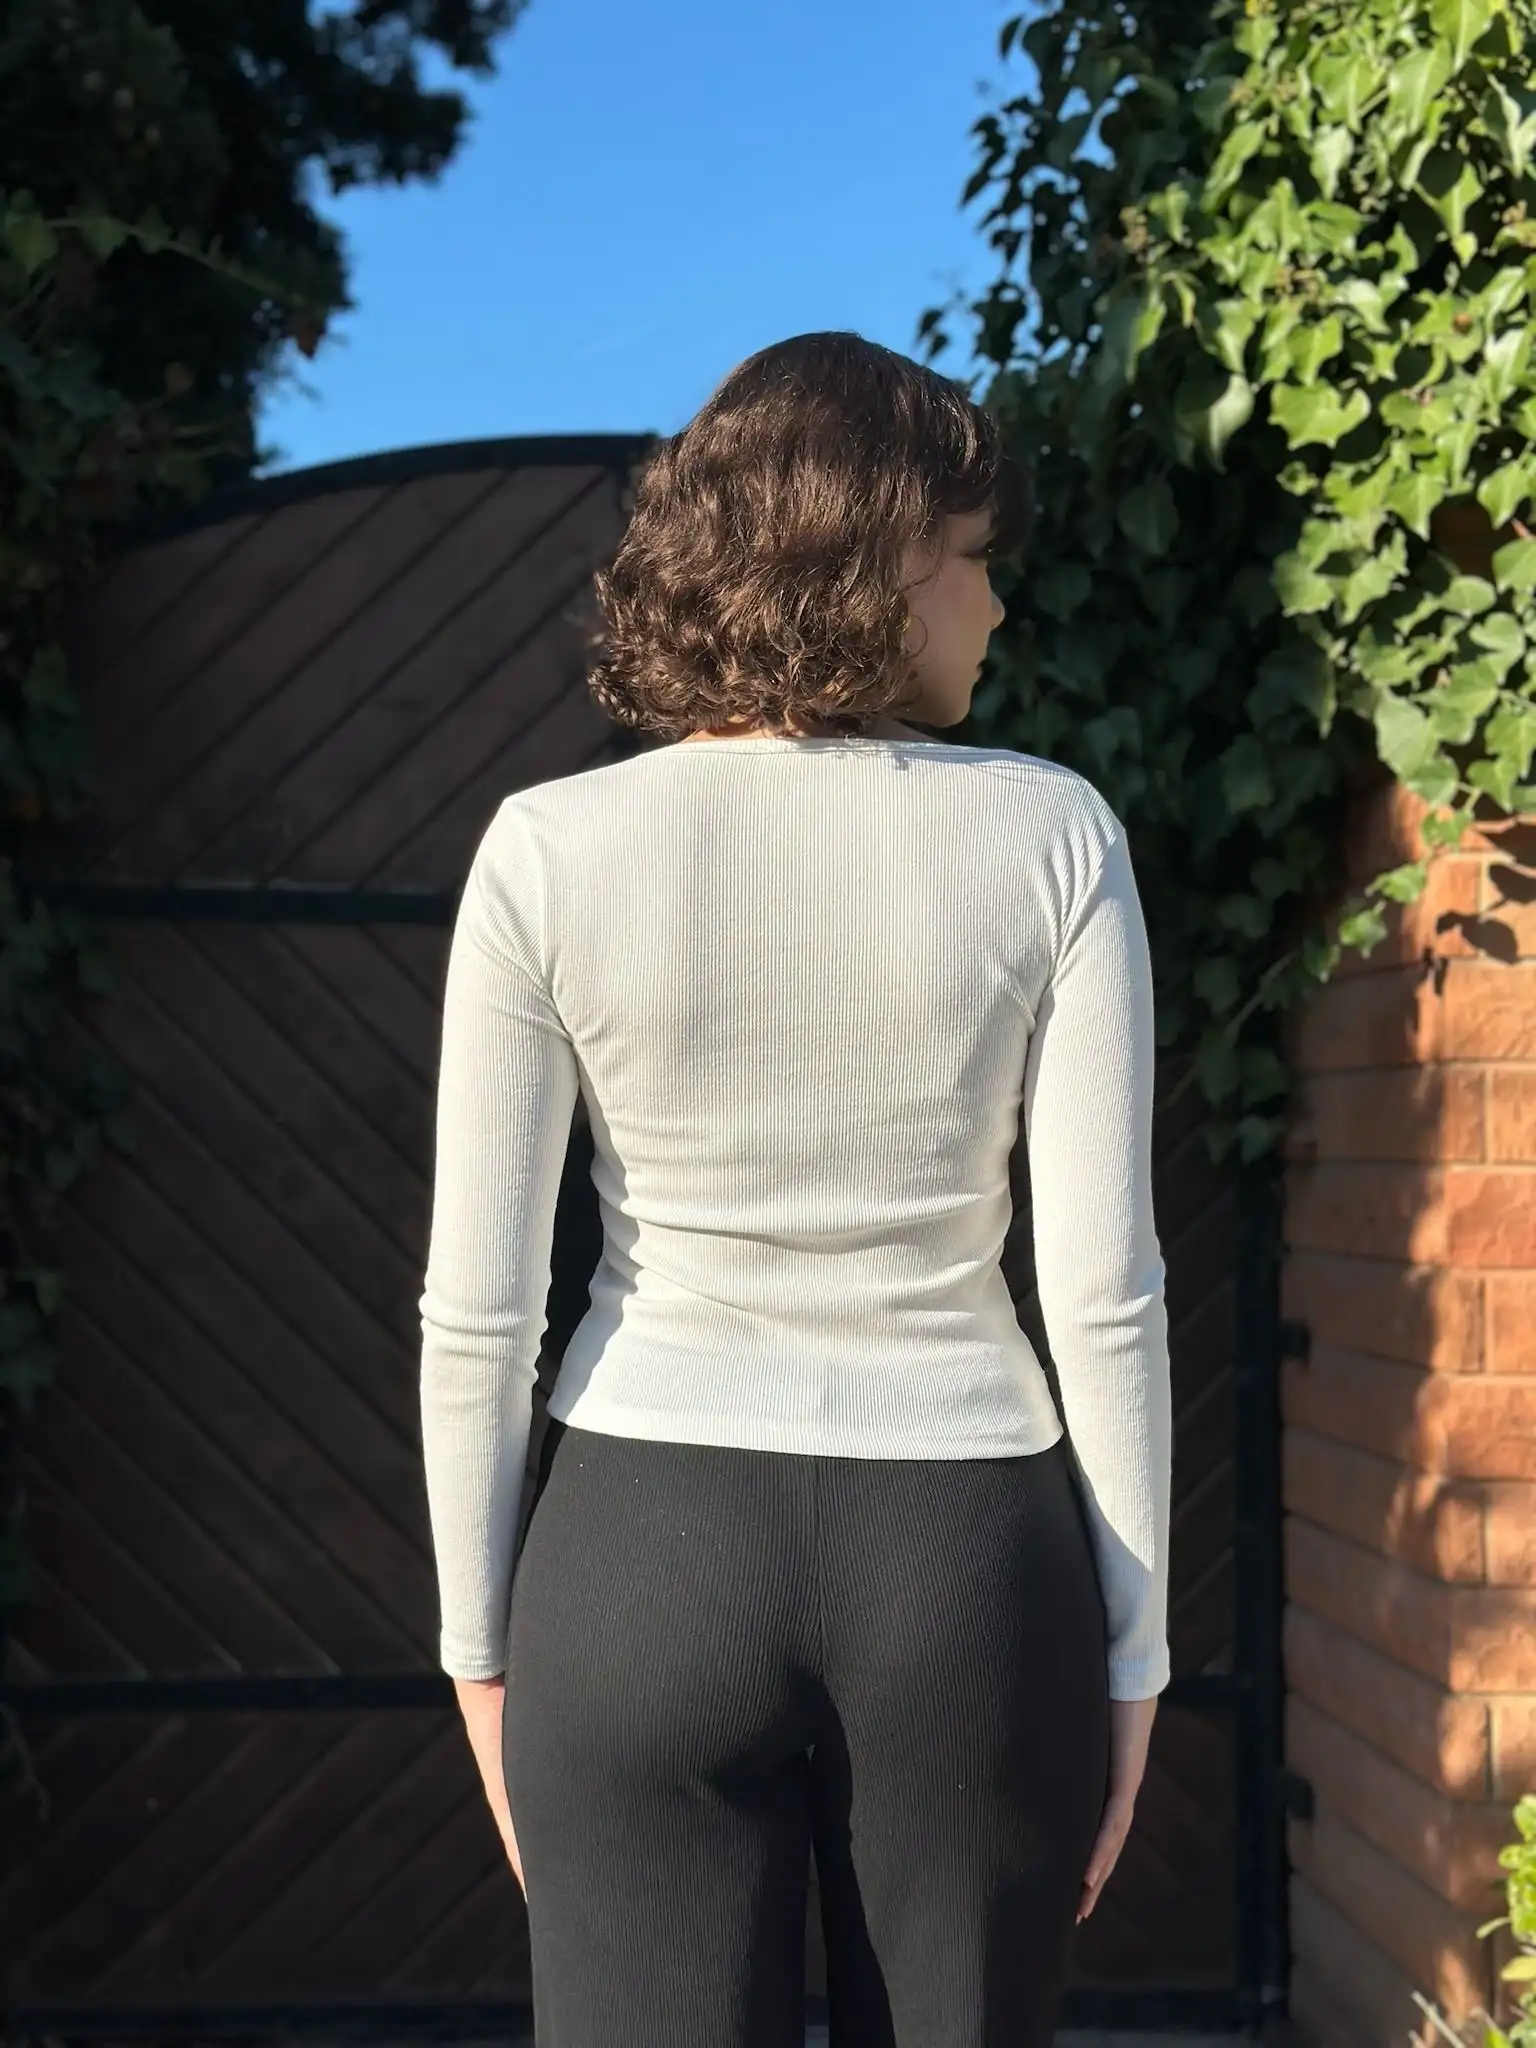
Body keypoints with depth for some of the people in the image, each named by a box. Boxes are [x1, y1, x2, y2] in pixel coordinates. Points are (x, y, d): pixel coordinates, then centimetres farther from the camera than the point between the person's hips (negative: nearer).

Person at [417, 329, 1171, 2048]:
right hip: (964, 1548, 1)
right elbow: (1106, 1293, -6)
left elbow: (475, 1310, -4)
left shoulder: (549, 850, -5)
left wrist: (479, 1640, 7)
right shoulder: (1047, 838, -6)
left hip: (642, 1543, 0)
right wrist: (1131, 1647, 4)